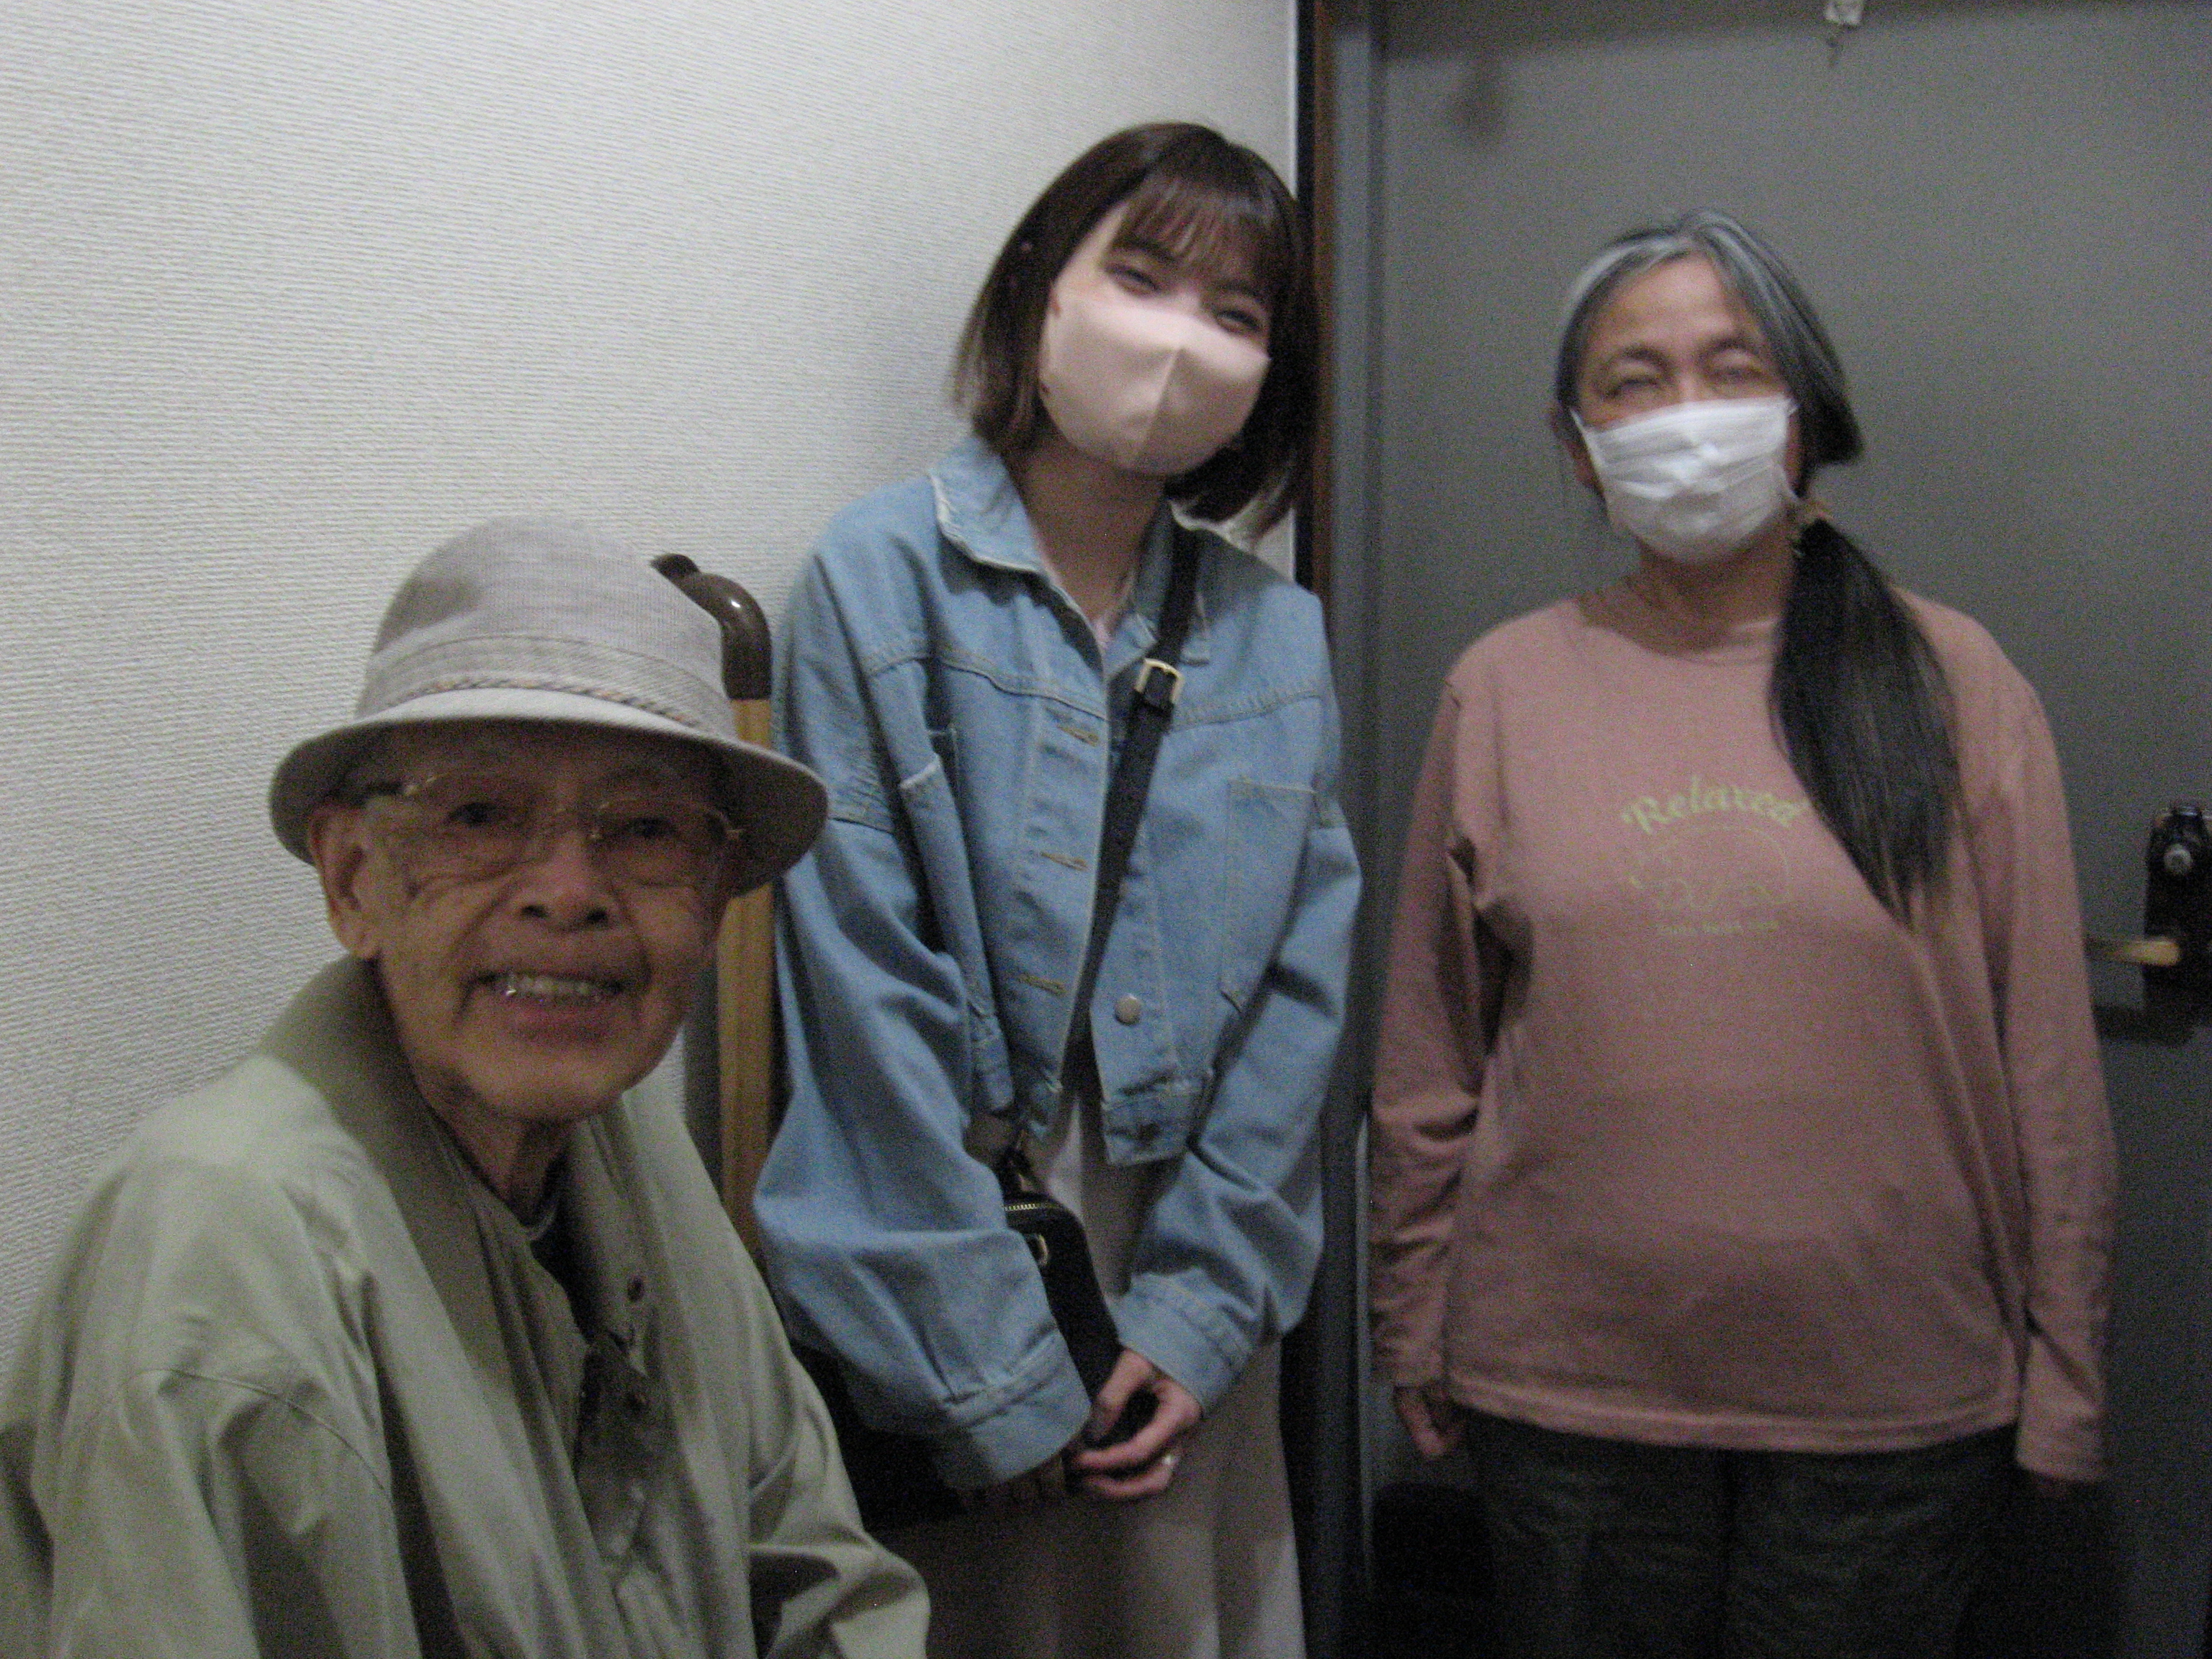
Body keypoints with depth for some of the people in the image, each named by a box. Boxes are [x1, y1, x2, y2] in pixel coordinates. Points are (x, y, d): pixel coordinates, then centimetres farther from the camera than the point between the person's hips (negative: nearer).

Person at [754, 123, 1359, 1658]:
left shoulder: (1278, 635, 6)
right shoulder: (884, 581, -8)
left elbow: (1297, 994, 4)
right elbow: (868, 997, -12)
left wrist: (1200, 1312, -4)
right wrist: (996, 1371, -11)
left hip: (1182, 1321, 4)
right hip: (933, 1292, -4)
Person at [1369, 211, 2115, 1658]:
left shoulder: (1952, 682, -1)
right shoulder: (1505, 688, 2)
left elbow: (2047, 1054, 1)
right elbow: (1429, 1060, 5)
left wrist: (2062, 1369, 1)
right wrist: (1417, 1335, 6)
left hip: (1894, 1388, 0)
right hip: (1569, 1383, 1)